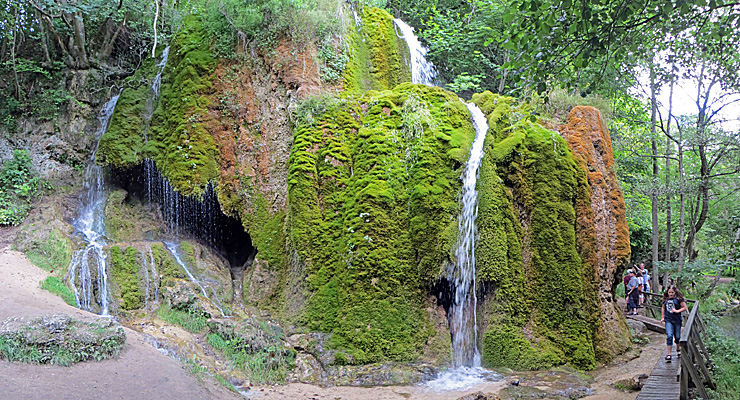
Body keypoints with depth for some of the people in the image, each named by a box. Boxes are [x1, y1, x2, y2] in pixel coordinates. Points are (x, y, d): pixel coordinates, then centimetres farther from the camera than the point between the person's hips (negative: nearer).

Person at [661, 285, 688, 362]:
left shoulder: (678, 299, -5)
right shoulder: (666, 299, 7)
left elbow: (684, 307, -3)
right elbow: (663, 308, 21)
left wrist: (677, 311, -15)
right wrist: (662, 317, 15)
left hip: (677, 320, -1)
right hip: (668, 320, 1)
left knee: (677, 336, 11)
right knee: (669, 336, -10)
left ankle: (678, 349, 40)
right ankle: (669, 354, -9)